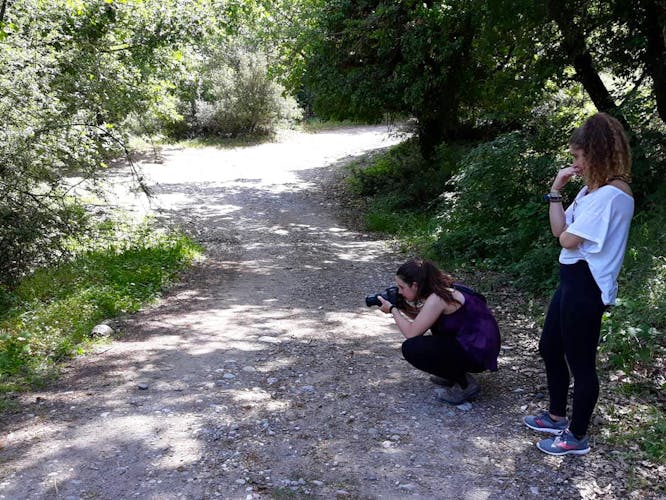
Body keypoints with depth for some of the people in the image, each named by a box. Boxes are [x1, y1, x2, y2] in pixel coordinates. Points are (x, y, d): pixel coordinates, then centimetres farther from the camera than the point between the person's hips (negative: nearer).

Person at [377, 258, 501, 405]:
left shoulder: (437, 299, -20)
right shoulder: (442, 289, 6)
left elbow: (411, 333, -18)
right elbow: (421, 319, 20)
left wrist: (392, 309, -6)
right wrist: (402, 306, 8)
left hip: (477, 353, -10)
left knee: (411, 348, -14)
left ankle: (464, 385, -4)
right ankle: (453, 372, 22)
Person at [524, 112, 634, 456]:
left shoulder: (611, 195, -21)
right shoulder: (591, 190, 10)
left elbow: (569, 239, -20)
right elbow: (559, 230, 8)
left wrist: (567, 228, 0)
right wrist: (556, 192, 1)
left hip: (587, 284, -11)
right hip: (572, 279, 11)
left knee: (580, 362, 3)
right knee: (550, 347, 21)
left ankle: (577, 437, 19)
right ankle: (557, 417, 39)